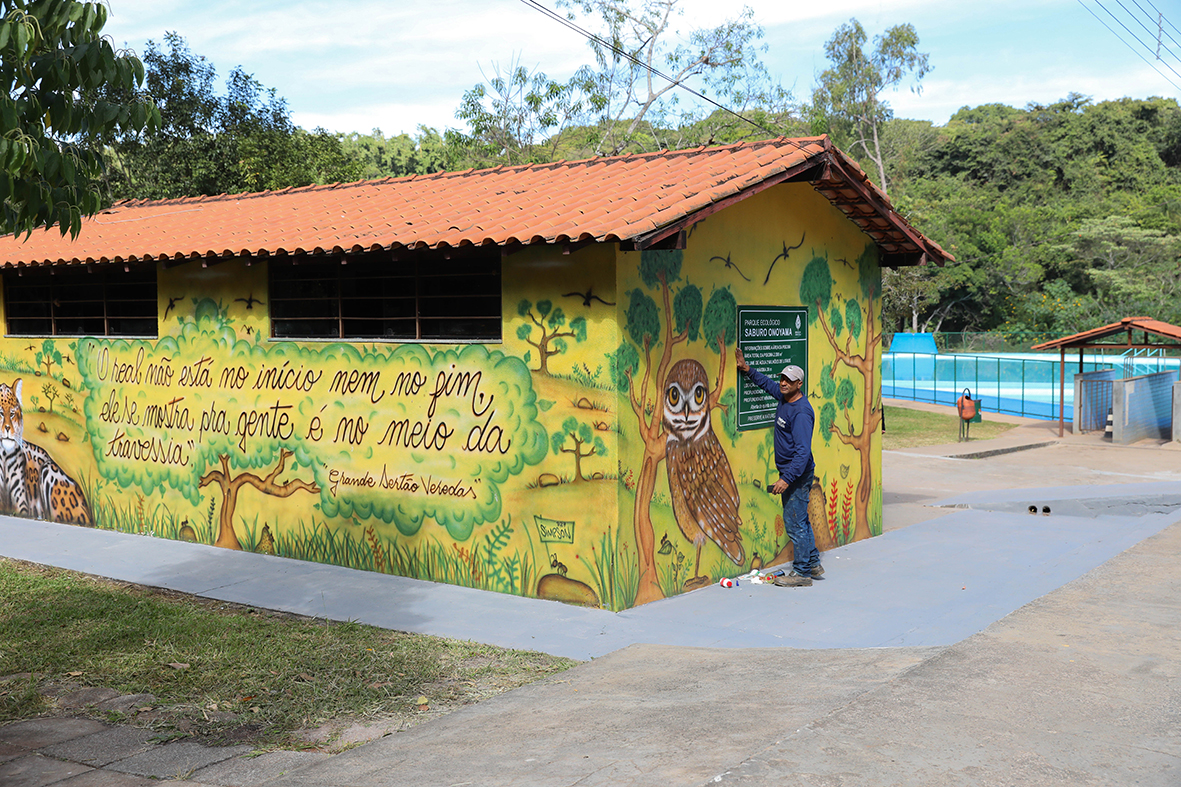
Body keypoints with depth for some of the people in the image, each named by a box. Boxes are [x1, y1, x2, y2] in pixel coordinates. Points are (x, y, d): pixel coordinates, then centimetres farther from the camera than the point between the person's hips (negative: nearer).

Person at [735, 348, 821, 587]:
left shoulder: (801, 412, -23)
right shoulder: (783, 397, 5)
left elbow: (803, 451, -28)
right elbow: (767, 383, 28)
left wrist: (787, 479, -32)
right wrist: (746, 369, 21)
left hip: (798, 475, -10)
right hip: (789, 472, 10)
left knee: (795, 522, -6)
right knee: (799, 520, 18)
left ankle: (802, 573, 2)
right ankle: (813, 564, 29)